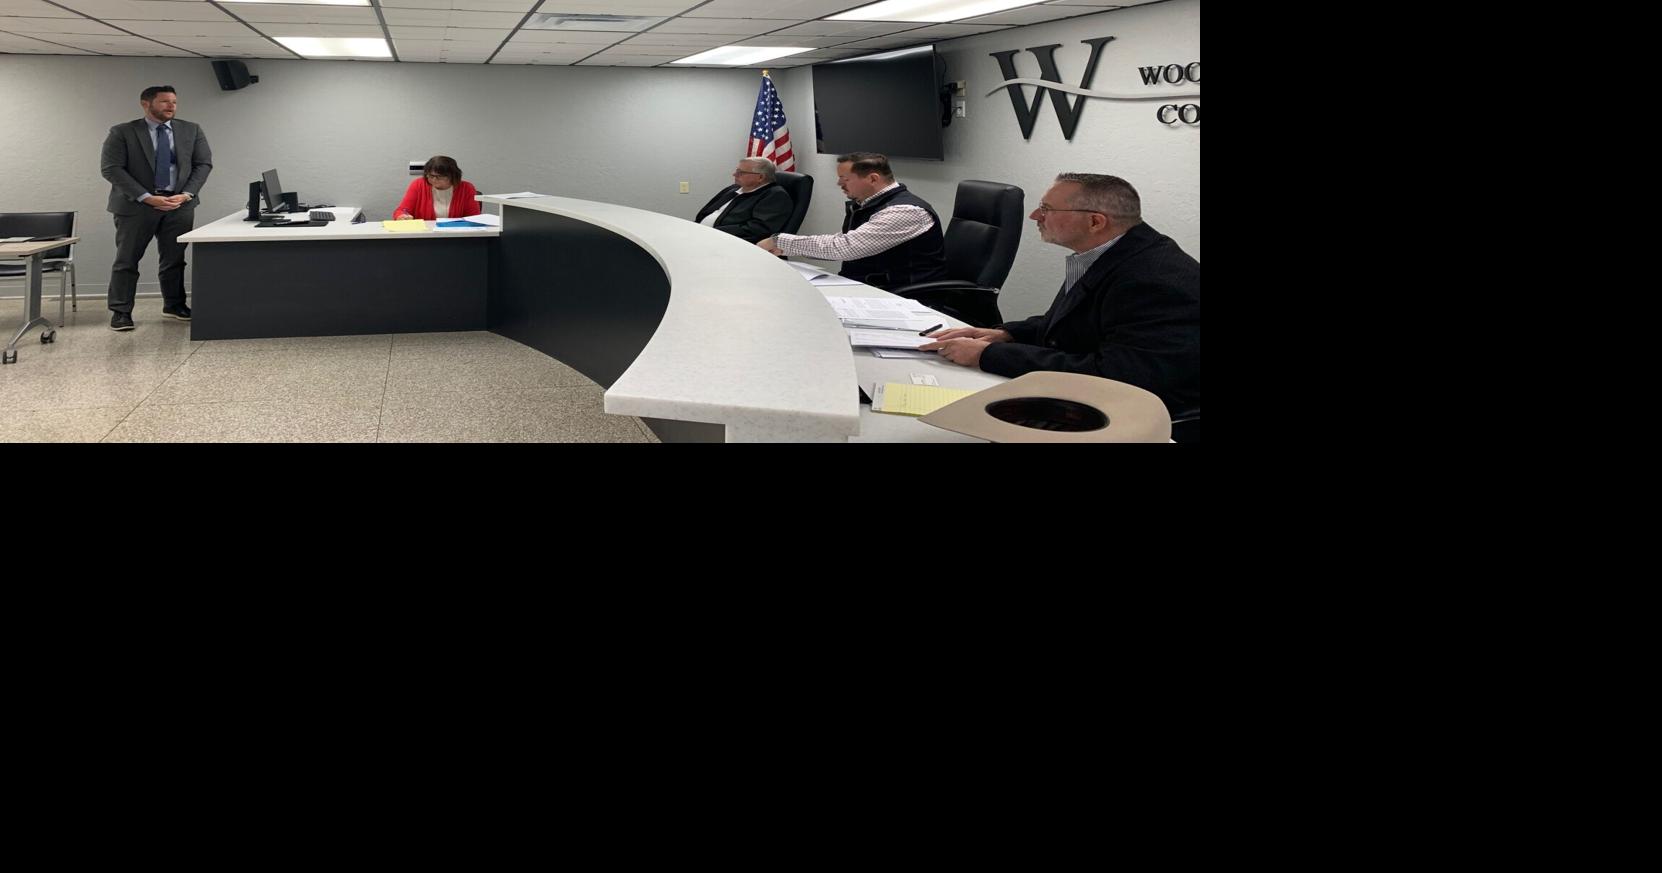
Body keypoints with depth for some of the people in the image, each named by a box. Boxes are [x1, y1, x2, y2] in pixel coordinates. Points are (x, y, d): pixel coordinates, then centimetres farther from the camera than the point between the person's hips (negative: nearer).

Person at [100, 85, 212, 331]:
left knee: (174, 259, 9)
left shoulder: (192, 131, 6)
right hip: (136, 205, -3)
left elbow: (204, 164, 4)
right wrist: (147, 197, -17)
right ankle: (120, 311, 6)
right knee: (127, 260, 1)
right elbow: (111, 168, -9)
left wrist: (186, 194, -11)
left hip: (179, 204, 3)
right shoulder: (122, 133, -3)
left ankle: (174, 305, 22)